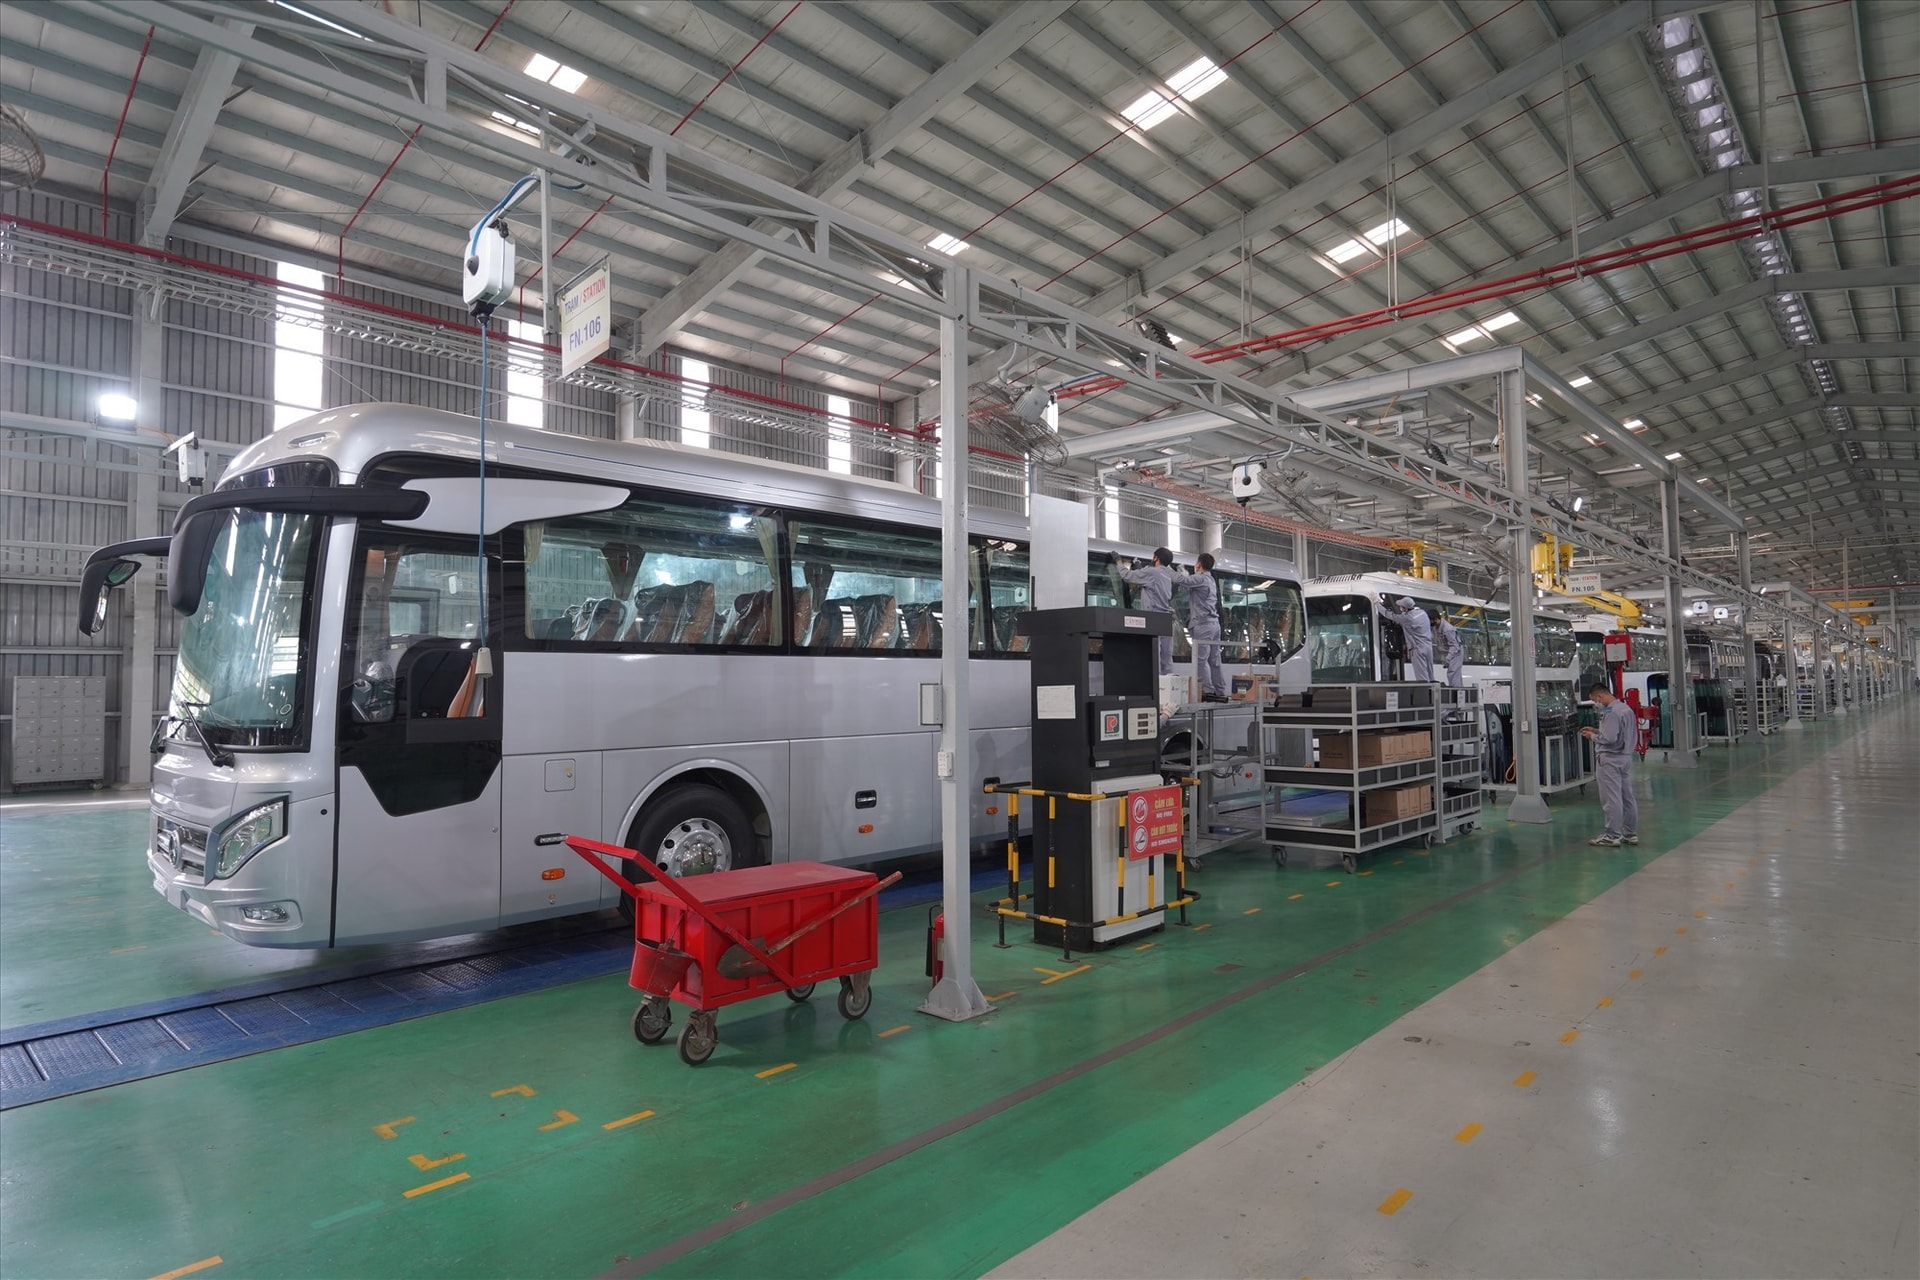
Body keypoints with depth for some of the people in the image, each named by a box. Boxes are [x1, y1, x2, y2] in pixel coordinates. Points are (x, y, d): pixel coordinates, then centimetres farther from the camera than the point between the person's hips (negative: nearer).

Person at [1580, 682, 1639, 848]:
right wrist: (1597, 731, 11)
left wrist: (1593, 736, -7)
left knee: (1611, 799, -3)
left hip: (1610, 759, -10)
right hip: (1626, 757, 10)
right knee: (1627, 797, 14)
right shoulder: (1627, 708, 12)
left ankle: (1613, 835, 2)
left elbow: (1609, 739, -24)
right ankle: (1631, 834, 21)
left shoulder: (1610, 712, -19)